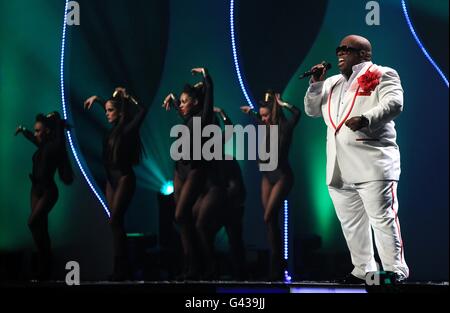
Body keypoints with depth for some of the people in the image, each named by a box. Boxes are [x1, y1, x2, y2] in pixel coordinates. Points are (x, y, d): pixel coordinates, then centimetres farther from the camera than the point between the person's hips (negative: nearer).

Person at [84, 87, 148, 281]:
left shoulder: (128, 129, -10)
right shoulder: (114, 128, 10)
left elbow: (142, 111, -24)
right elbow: (109, 106, 30)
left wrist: (127, 98, -15)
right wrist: (97, 99, 23)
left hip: (124, 178, -8)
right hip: (112, 178, 8)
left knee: (115, 221, -12)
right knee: (116, 223, 5)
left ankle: (121, 269, -11)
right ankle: (123, 268, 8)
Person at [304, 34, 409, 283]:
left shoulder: (382, 75, 4)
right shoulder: (332, 83, 25)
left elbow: (394, 103, -12)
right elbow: (312, 110, 26)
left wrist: (366, 119, -28)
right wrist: (316, 84, 10)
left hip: (373, 163, -7)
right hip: (339, 168, 7)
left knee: (383, 218, -8)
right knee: (351, 223, 9)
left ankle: (395, 269, -4)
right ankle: (363, 270, 17)